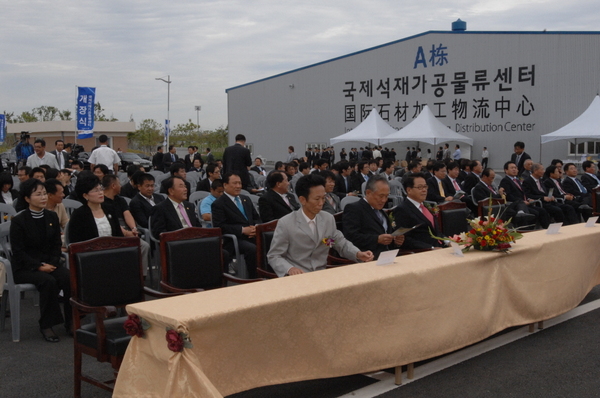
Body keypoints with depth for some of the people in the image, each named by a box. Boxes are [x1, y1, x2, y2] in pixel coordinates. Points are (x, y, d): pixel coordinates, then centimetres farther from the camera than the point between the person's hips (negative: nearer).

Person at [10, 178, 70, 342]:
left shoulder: (52, 217, 8)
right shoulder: (18, 221, -6)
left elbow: (57, 245, 10)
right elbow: (18, 252, -9)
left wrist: (52, 263, -8)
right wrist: (39, 266, -20)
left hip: (50, 263, 4)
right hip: (25, 267, -4)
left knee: (70, 278, -26)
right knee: (48, 281, -34)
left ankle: (71, 322, -15)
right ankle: (46, 325, -20)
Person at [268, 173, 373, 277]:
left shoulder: (329, 219, 8)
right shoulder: (285, 224, -7)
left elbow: (342, 243, 18)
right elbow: (274, 256, -4)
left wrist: (358, 254, -2)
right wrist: (289, 268, -24)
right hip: (296, 277, -4)